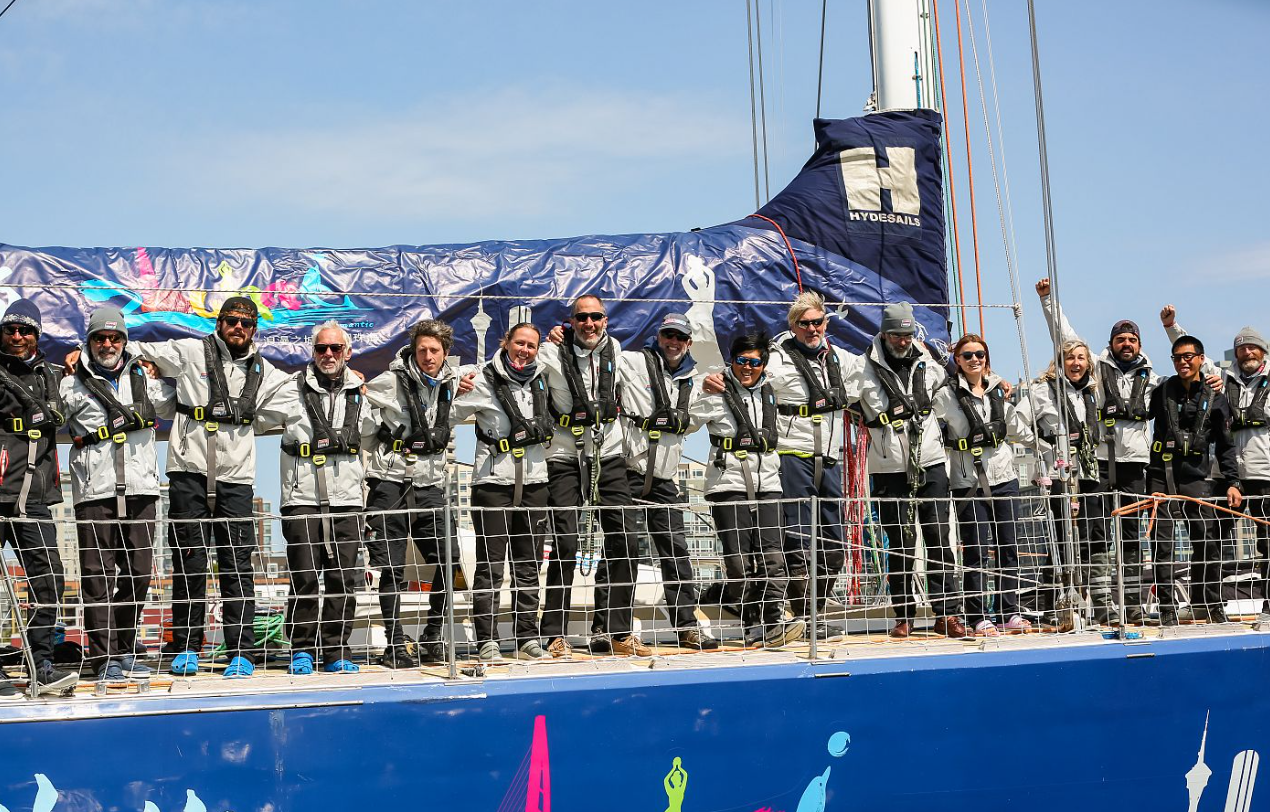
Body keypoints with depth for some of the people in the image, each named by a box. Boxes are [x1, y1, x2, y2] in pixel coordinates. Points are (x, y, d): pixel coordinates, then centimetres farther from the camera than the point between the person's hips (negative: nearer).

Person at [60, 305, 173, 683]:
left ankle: (125, 652, 17)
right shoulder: (73, 386, 7)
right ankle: (105, 659, 0)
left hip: (140, 490, 3)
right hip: (94, 493, -3)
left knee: (138, 575, 6)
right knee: (98, 577, -4)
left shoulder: (144, 380, 15)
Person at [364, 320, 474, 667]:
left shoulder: (451, 382, 5)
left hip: (430, 485, 4)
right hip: (390, 482, -4)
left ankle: (432, 638, 14)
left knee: (447, 562, -1)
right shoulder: (390, 382, -8)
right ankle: (395, 645, 5)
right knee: (392, 570, -3)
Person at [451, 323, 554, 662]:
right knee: (490, 566, -2)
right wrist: (455, 392, -19)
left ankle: (527, 639, 16)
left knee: (529, 566, 9)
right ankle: (487, 641, 3)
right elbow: (451, 414, -4)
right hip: (494, 481, -5)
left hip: (534, 482, 5)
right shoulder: (485, 380, -4)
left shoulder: (541, 379, 11)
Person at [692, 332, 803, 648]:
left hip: (767, 484, 4)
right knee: (739, 559, -4)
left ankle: (773, 622, -9)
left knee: (772, 555, -6)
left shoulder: (768, 393, 15)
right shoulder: (718, 393, -2)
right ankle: (753, 625, 4)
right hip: (728, 484, -4)